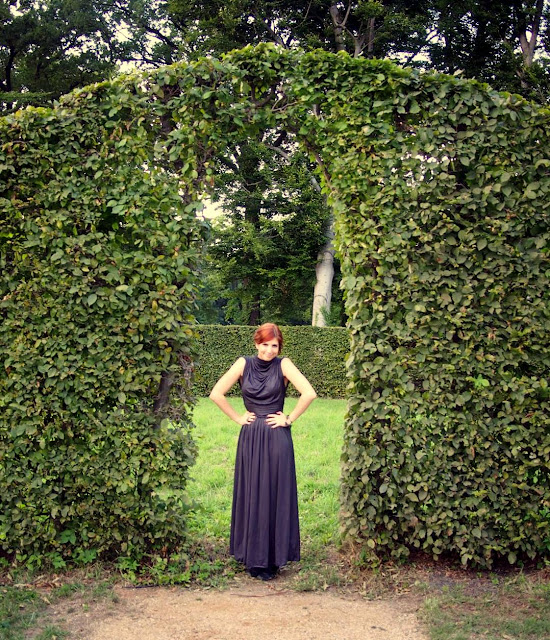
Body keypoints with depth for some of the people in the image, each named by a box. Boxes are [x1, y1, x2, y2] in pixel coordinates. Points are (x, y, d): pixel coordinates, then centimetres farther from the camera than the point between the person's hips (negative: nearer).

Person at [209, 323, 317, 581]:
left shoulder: (283, 365, -3)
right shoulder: (244, 364, 2)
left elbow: (309, 394, -14)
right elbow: (216, 394, 0)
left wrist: (289, 419, -9)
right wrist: (238, 417, -1)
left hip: (277, 439, -2)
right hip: (250, 439, 2)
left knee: (276, 496, 2)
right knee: (251, 497, 6)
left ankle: (272, 559, 13)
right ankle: (253, 558, 17)